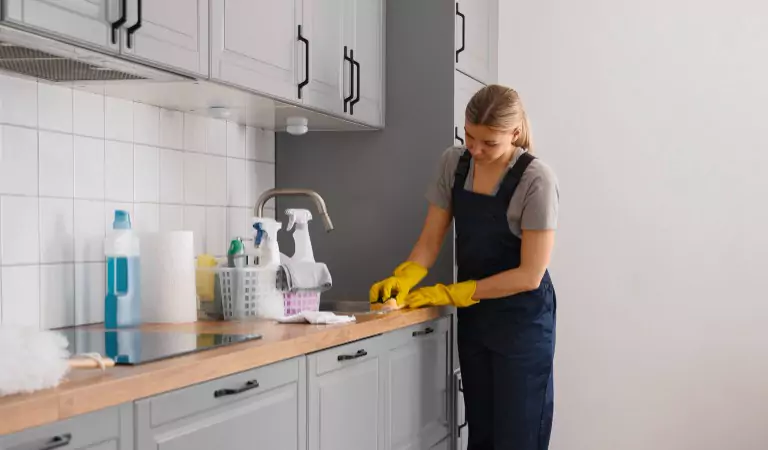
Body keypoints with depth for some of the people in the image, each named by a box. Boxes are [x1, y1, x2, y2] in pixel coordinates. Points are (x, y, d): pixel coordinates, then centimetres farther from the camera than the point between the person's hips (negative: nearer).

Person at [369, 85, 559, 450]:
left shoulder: (536, 180, -18)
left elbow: (529, 275, -19)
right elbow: (430, 241, 1)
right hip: (473, 317, 5)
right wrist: (403, 279, -19)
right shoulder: (453, 164, -1)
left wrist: (451, 294, -20)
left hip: (522, 320, -5)